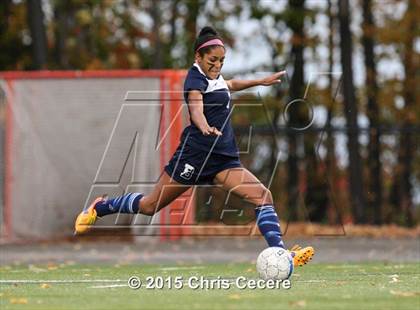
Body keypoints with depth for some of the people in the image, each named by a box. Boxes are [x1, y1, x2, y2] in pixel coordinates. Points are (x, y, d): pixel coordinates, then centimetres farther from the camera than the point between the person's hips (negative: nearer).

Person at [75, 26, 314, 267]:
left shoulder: (213, 76, 14)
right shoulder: (196, 79, -13)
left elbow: (229, 85, 41)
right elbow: (196, 106, -36)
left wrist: (261, 81, 46)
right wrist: (205, 128, -56)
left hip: (224, 156, 8)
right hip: (196, 153, -8)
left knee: (263, 196, -12)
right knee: (150, 205, 4)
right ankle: (99, 208, 29)